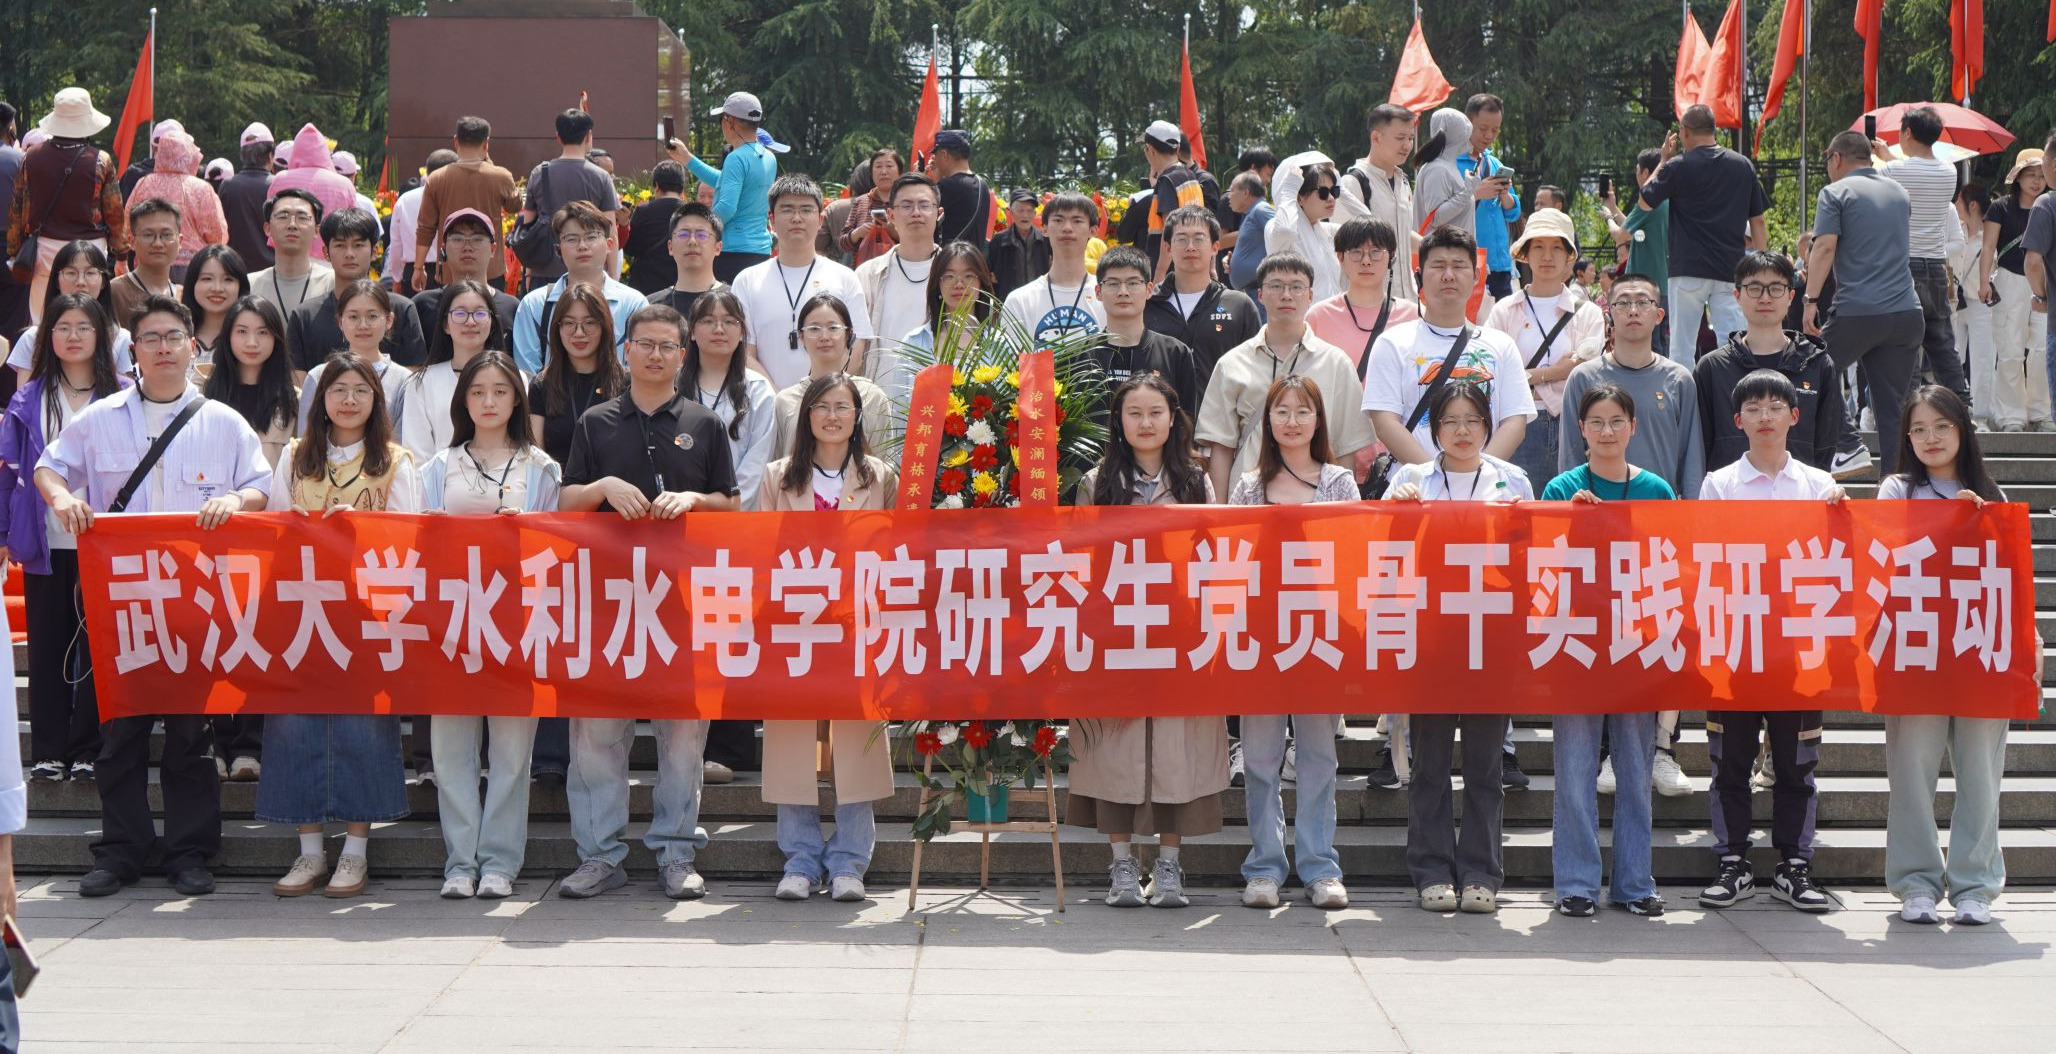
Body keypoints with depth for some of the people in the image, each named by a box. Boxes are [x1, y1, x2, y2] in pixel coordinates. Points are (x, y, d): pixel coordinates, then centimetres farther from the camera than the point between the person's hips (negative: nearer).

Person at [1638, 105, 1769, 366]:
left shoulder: (1678, 167, -4)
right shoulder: (1743, 166, 8)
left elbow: (1644, 202, 10)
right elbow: (1758, 222, 10)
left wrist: (1662, 161, 19)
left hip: (1689, 269, -3)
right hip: (1732, 267, 3)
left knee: (1682, 348, 3)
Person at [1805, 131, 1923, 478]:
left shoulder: (1836, 192, 0)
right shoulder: (1899, 193, 19)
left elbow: (1825, 247, -11)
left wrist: (1811, 299, -11)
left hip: (1857, 312, -5)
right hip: (1907, 313, 6)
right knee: (1893, 407, 6)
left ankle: (1849, 446, -2)